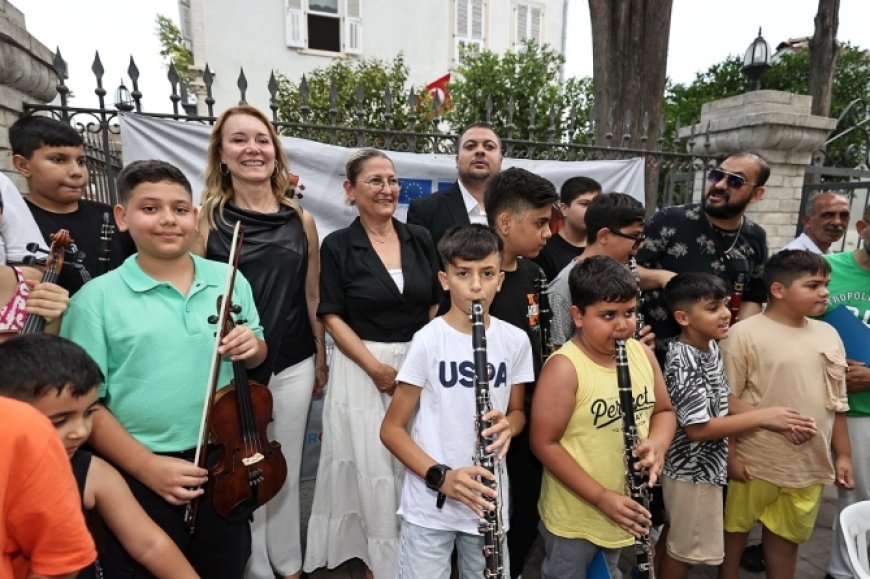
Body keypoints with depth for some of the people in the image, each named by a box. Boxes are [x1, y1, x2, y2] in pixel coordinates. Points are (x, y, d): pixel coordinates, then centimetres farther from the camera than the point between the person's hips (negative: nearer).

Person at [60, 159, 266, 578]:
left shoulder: (229, 280, -2)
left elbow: (257, 356, 9)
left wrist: (252, 348, -13)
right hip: (138, 476, -2)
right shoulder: (96, 298, -10)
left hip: (223, 462, 3)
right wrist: (147, 465, -17)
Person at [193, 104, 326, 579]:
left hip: (292, 365, 2)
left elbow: (312, 295, 8)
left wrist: (320, 357, 11)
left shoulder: (301, 220, 3)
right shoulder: (206, 219, -4)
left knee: (286, 469, 16)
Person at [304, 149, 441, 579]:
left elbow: (437, 305, 9)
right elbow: (333, 318, -7)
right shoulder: (337, 246, -5)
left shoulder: (420, 239, 5)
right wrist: (377, 368, -14)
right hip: (362, 371, -3)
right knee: (374, 470, 5)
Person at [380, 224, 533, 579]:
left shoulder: (515, 341, -3)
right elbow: (391, 429, -8)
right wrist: (439, 475, -20)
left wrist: (508, 425, -12)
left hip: (488, 501, 3)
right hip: (429, 505, -3)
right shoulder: (428, 341, -14)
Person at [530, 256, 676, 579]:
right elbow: (544, 444, -21)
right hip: (573, 519, -6)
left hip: (624, 512, 6)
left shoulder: (643, 353, -4)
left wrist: (657, 444, -13)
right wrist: (600, 497, -22)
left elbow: (663, 411, 8)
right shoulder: (564, 368, -25)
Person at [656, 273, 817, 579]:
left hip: (701, 465, 8)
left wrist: (779, 420, -6)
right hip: (693, 471, -8)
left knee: (674, 535, 25)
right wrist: (763, 417, -21)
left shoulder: (710, 346, 0)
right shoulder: (683, 362, -29)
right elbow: (698, 428, -28)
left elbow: (723, 398, 6)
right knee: (685, 547, 12)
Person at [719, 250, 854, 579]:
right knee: (735, 526, 16)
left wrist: (842, 454, 11)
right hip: (755, 461, -4)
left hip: (810, 463, 5)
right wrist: (730, 455, -13)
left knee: (787, 534, 21)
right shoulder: (745, 334, -16)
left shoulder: (828, 335, 3)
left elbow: (836, 402, 10)